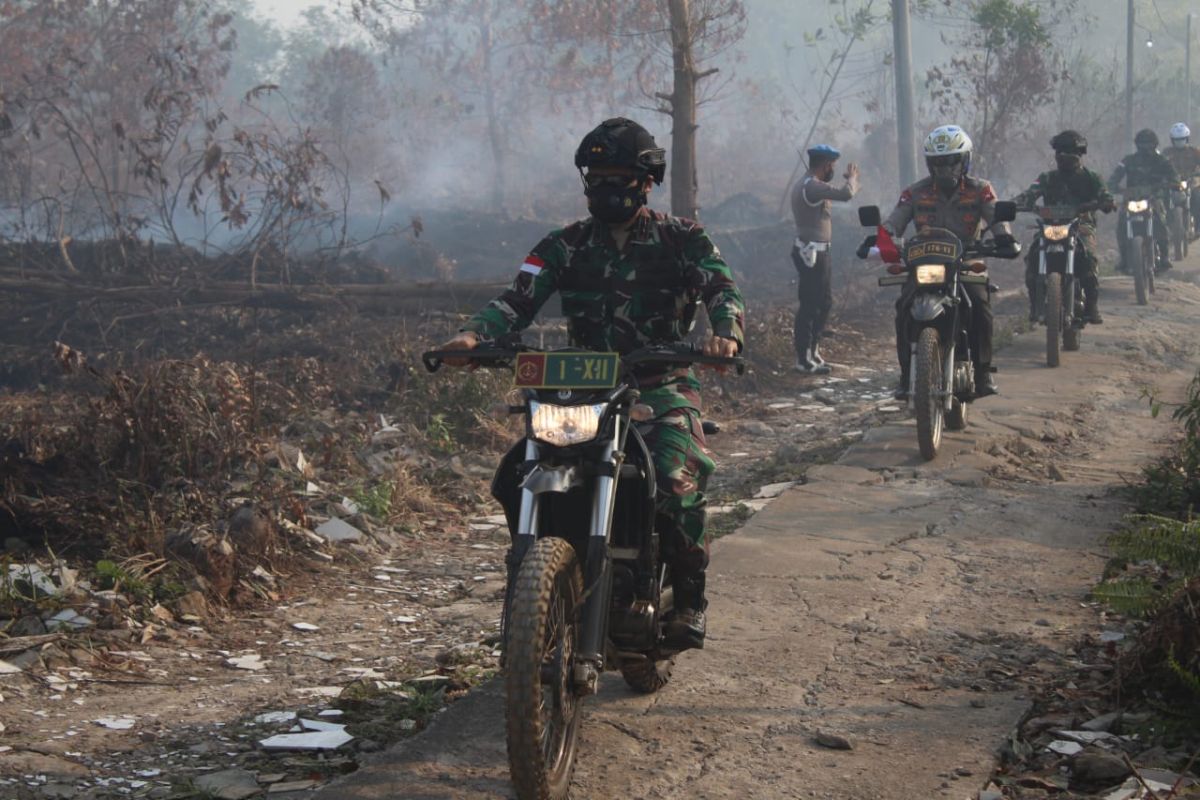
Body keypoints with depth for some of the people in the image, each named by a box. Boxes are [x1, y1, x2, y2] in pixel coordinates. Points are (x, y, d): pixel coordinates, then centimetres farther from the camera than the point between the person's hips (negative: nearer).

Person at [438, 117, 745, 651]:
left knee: (676, 482, -27)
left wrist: (726, 331, -30)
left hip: (661, 385, -3)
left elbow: (722, 288, -6)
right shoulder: (567, 245, 11)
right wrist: (474, 333, -19)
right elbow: (519, 299, 2)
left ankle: (689, 598, -5)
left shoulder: (681, 239, 6)